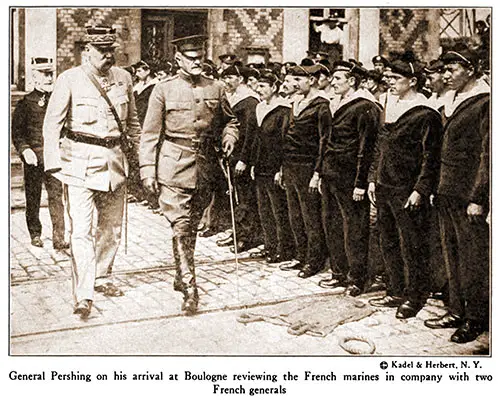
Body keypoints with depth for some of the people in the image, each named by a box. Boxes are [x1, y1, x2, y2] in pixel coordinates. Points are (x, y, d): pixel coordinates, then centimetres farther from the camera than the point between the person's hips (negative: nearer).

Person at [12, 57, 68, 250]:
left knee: (57, 196, -4)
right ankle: (35, 234, 23)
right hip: (34, 157, -1)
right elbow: (17, 132, 0)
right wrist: (25, 150, -16)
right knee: (33, 198, 9)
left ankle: (58, 237, -2)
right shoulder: (25, 103, 1)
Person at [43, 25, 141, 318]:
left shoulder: (124, 78, 8)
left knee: (112, 227, 15)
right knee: (81, 230, -9)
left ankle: (102, 278, 35)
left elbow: (132, 121, 20)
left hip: (115, 160, 5)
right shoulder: (70, 80, -5)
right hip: (81, 162, -5)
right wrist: (54, 164, -9)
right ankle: (83, 296, -5)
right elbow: (52, 124, -3)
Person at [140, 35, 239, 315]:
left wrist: (229, 137, 1)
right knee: (181, 227, -8)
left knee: (192, 225, 13)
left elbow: (230, 120, 23)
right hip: (174, 165, -3)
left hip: (207, 166, 4)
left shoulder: (216, 89, 8)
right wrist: (148, 170, -5)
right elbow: (150, 133, 0)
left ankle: (181, 278, 31)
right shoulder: (164, 90, -1)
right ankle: (190, 289, -7)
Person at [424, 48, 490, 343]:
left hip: (469, 196, -8)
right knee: (452, 255, 13)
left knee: (473, 258, 0)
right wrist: (440, 187, 14)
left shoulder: (485, 103, -11)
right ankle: (457, 311, 23)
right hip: (447, 193, 8)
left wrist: (478, 198, -17)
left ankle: (476, 319, 11)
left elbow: (488, 154, -14)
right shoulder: (453, 101, 15)